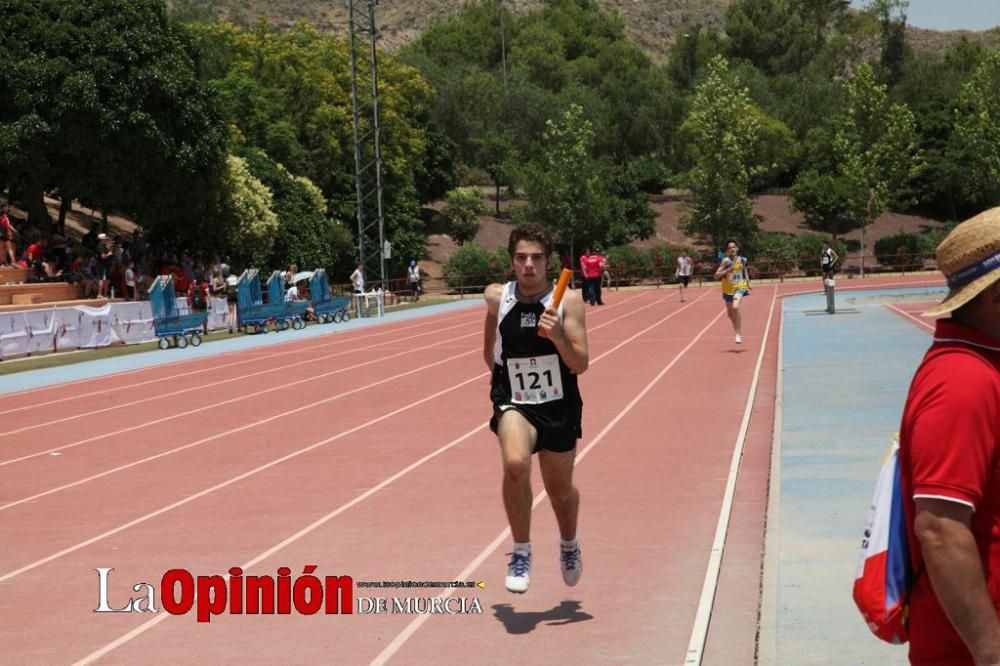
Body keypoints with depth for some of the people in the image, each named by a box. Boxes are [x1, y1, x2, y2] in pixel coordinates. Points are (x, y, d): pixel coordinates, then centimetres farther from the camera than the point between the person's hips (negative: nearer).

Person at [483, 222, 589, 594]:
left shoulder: (568, 301, -12)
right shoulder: (497, 297, -7)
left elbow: (581, 365, -15)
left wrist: (557, 336, -31)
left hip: (558, 408, 1)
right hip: (513, 404, -1)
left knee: (560, 488, 16)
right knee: (515, 464, -31)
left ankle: (569, 544, 51)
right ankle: (521, 553, -12)